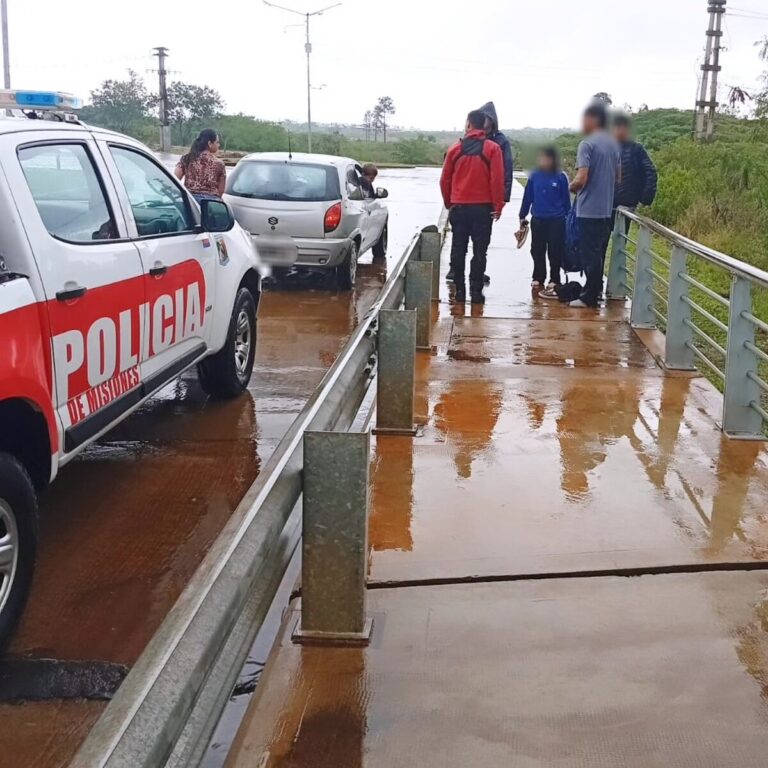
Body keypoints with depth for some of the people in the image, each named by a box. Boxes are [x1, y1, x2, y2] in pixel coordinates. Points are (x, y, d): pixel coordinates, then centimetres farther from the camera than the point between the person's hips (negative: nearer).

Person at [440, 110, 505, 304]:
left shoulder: (455, 149, 2)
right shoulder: (492, 148, -4)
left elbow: (445, 180, 6)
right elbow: (497, 180, -10)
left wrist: (449, 203, 18)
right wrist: (498, 205, -2)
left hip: (459, 207, 2)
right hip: (483, 208, -2)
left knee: (458, 250, 9)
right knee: (480, 251, 3)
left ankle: (459, 290, 9)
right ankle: (476, 291, 1)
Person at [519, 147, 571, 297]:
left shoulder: (561, 177, -6)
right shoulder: (534, 176, -1)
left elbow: (566, 199, 1)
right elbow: (528, 197, 6)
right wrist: (522, 216, 10)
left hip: (556, 220, -2)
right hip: (537, 220, 2)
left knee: (555, 251, 2)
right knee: (537, 250, 10)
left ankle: (554, 280, 12)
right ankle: (538, 277, 24)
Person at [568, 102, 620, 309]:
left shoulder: (587, 144, -14)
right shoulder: (613, 144, 10)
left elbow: (581, 178, -20)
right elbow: (618, 177, 18)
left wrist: (572, 187, -1)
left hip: (588, 209, -7)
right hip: (606, 208, 8)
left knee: (589, 254, -2)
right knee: (599, 253, 14)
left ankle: (589, 297, 2)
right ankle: (595, 291, 21)